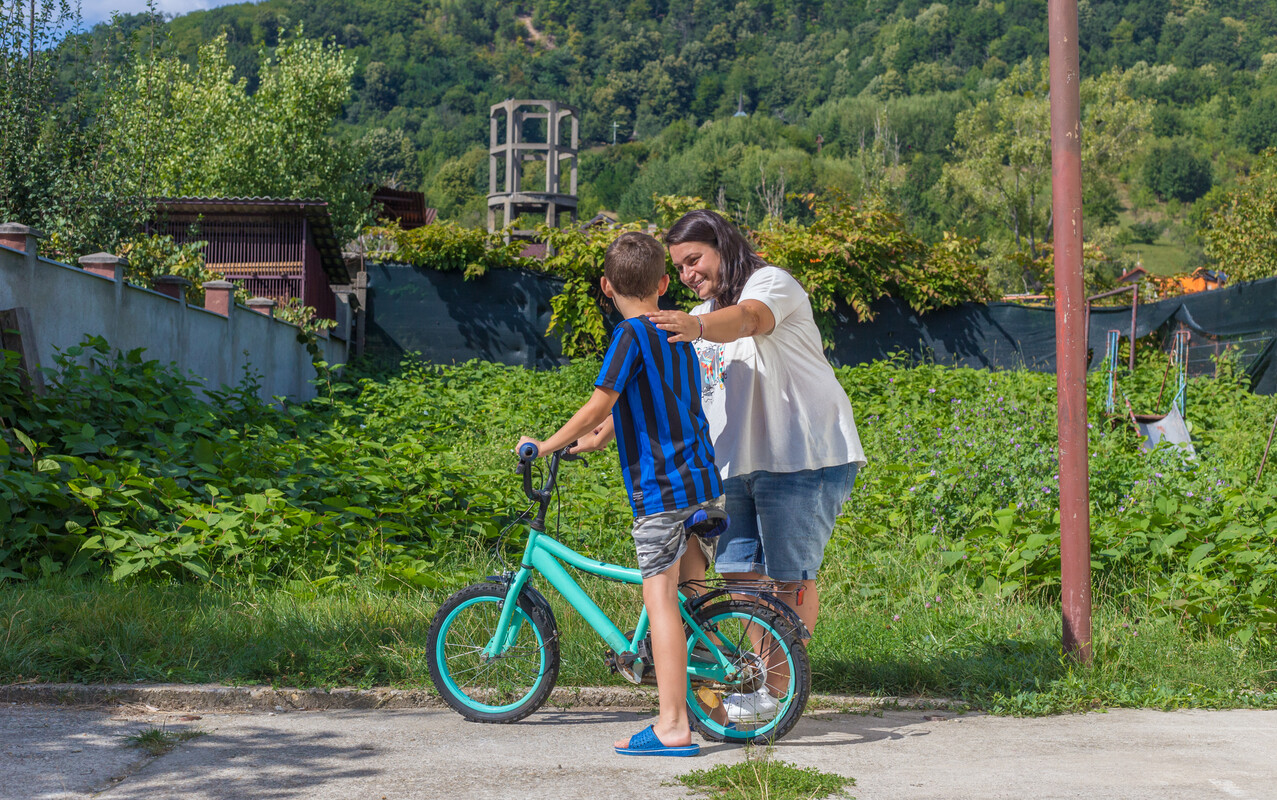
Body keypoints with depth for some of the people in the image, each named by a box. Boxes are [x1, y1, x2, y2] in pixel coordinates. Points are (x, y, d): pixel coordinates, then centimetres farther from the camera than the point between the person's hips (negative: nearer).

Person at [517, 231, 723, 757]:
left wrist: (544, 446, -3)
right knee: (691, 594, 18)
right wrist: (589, 440, 32)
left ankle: (672, 728, -9)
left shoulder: (631, 335, -9)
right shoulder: (680, 335, 17)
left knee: (660, 597, -7)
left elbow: (598, 407, -14)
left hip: (659, 487, -8)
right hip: (705, 480, 8)